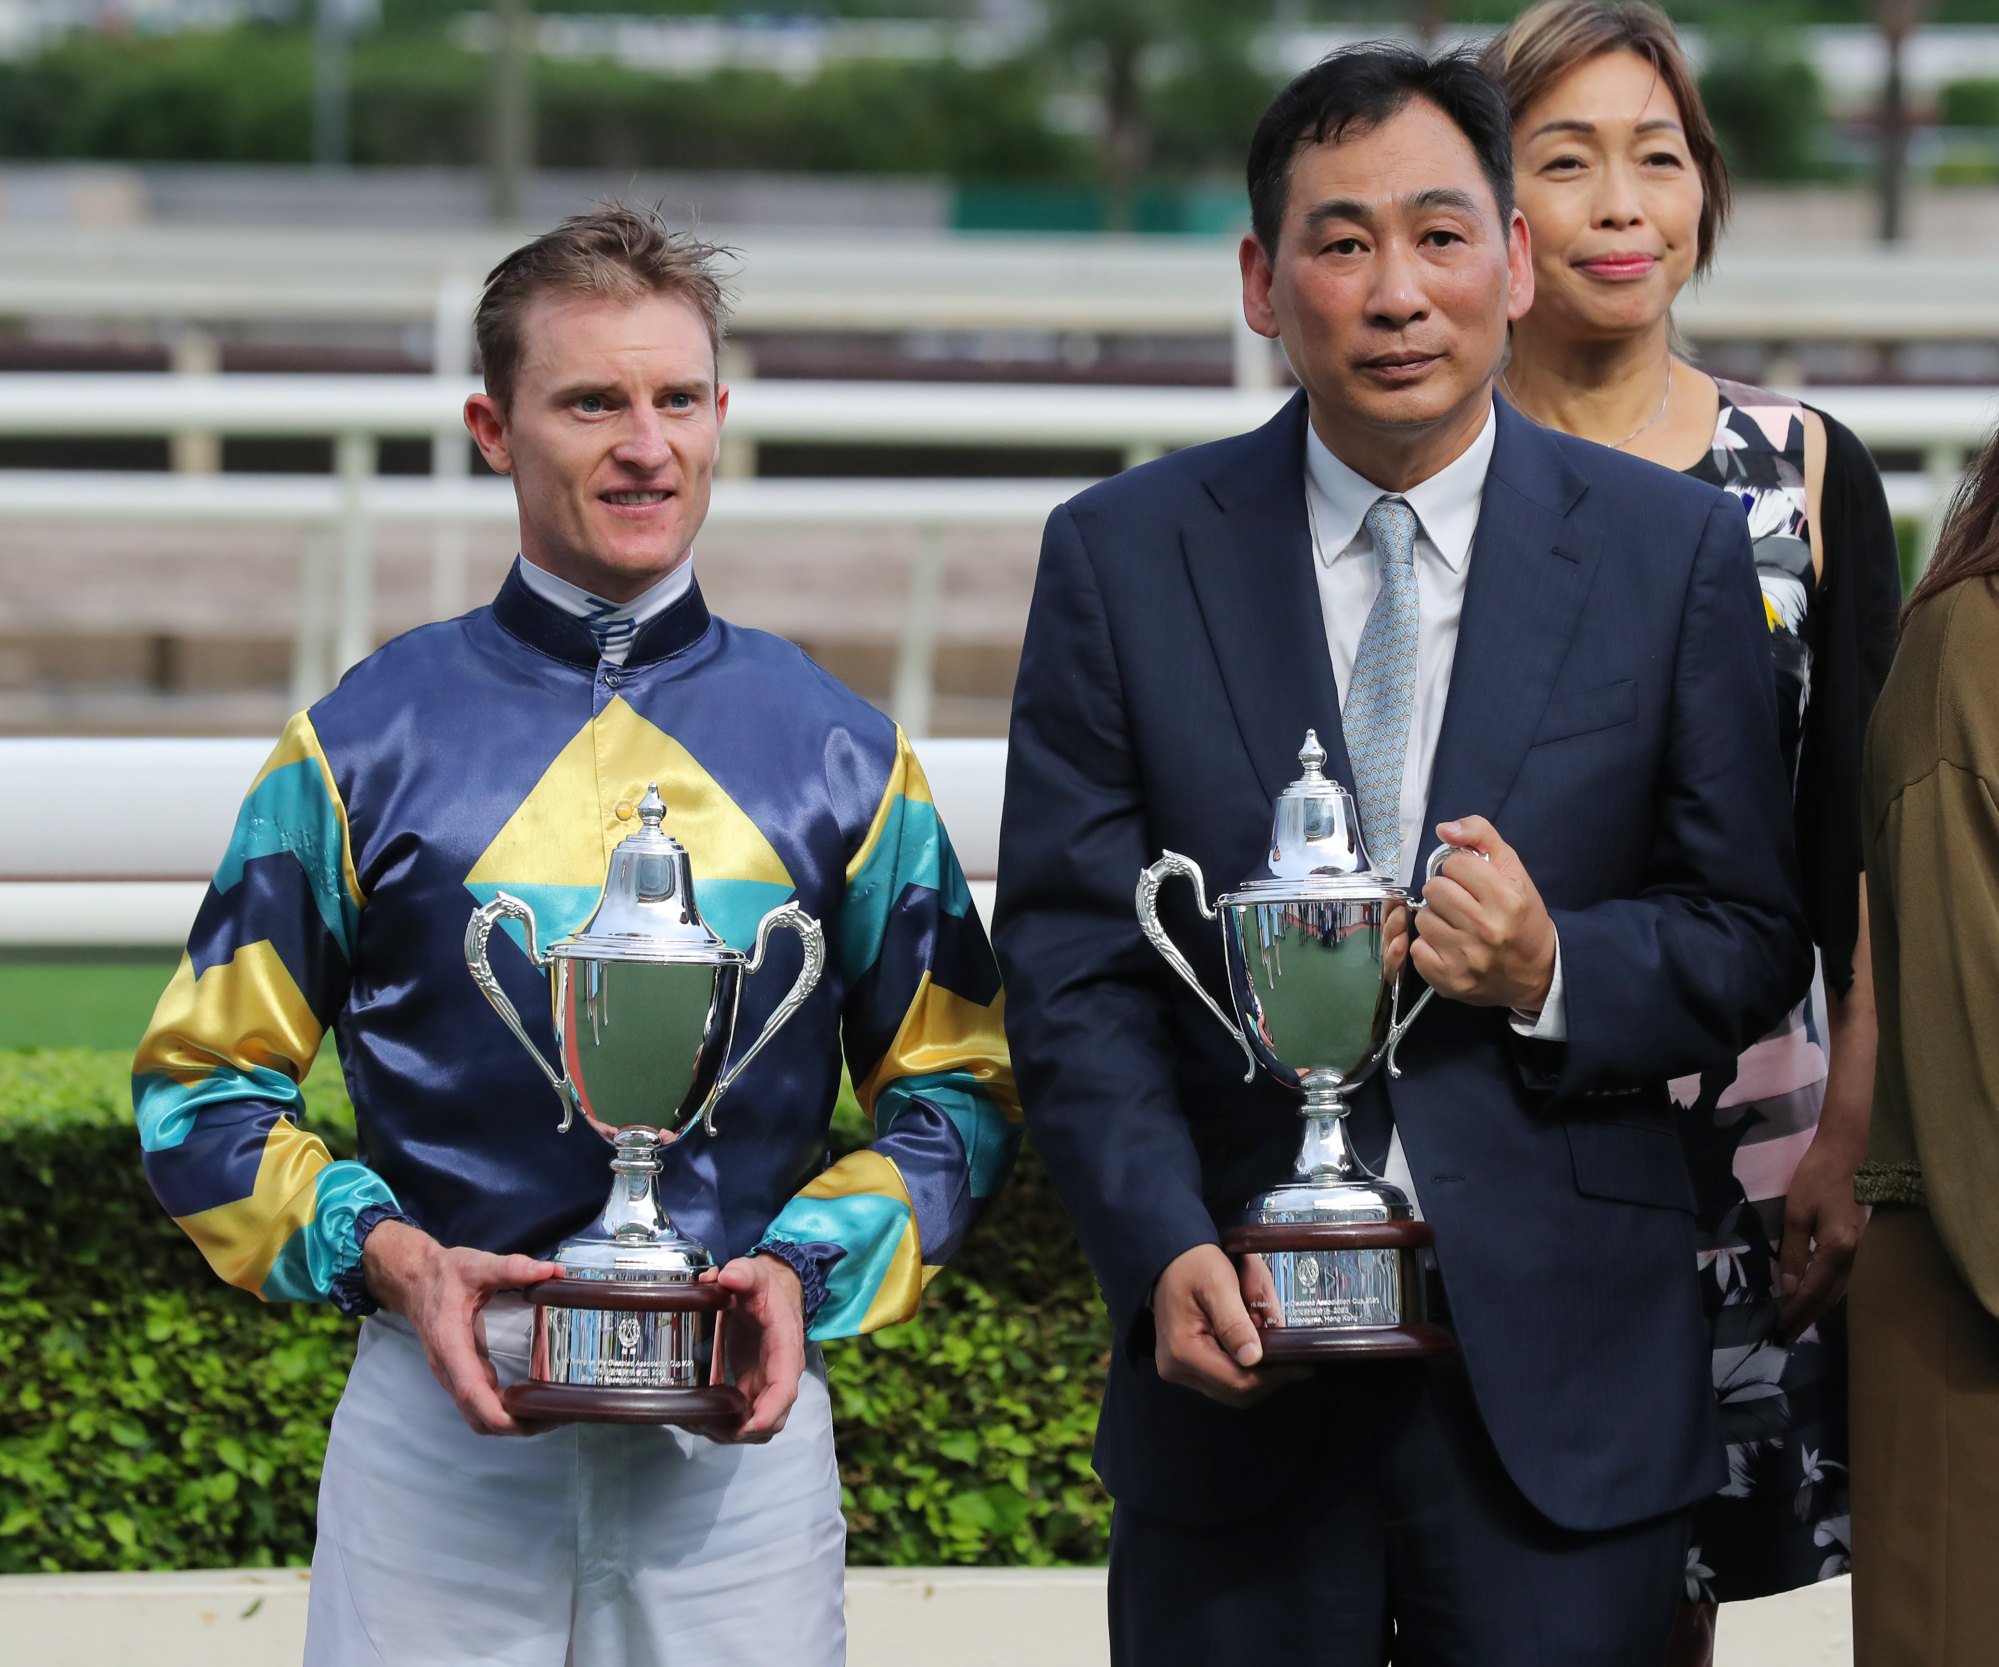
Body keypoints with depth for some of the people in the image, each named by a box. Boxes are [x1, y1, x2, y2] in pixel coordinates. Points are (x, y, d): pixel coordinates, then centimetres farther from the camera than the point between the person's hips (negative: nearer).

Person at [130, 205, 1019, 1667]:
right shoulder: (364, 747, 4)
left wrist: (807, 1269, -6)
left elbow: (957, 1089, 11)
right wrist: (387, 1256, -11)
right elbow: (205, 1085, 5)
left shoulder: (840, 754, 8)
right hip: (442, 1411, -1)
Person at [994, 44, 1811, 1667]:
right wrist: (1165, 1255, -14)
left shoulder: (1676, 549, 2)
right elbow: (1071, 963, 0)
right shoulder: (1121, 557, 3)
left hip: (1562, 1385, 0)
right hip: (1240, 1361, 0)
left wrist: (1556, 973, -16)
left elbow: (1753, 936, 5)